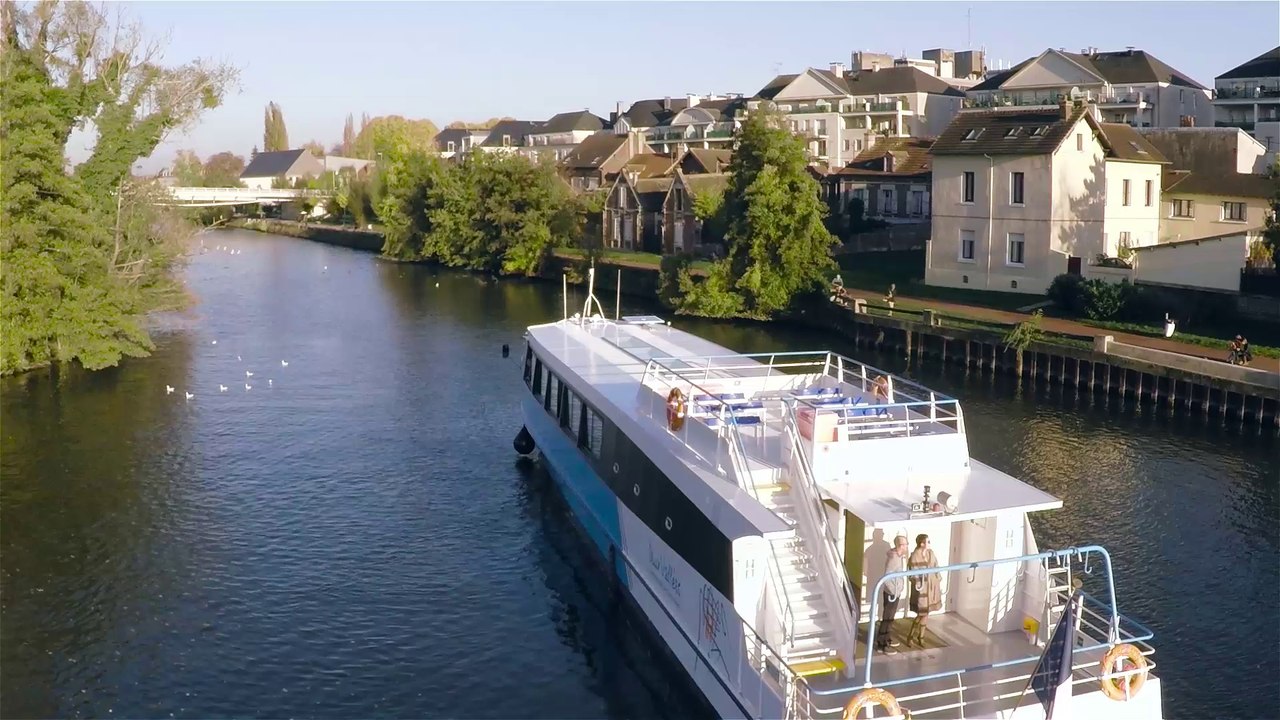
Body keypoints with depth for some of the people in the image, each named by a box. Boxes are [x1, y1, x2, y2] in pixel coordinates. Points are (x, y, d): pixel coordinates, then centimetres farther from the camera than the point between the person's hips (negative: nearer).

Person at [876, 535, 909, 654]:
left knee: (890, 617, 21)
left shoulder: (900, 556, 4)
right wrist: (894, 591, -21)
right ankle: (881, 644, 7)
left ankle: (886, 638, 35)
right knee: (887, 618, -1)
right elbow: (886, 578, -27)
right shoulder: (893, 559, -25)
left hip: (896, 592, 9)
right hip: (891, 593, -9)